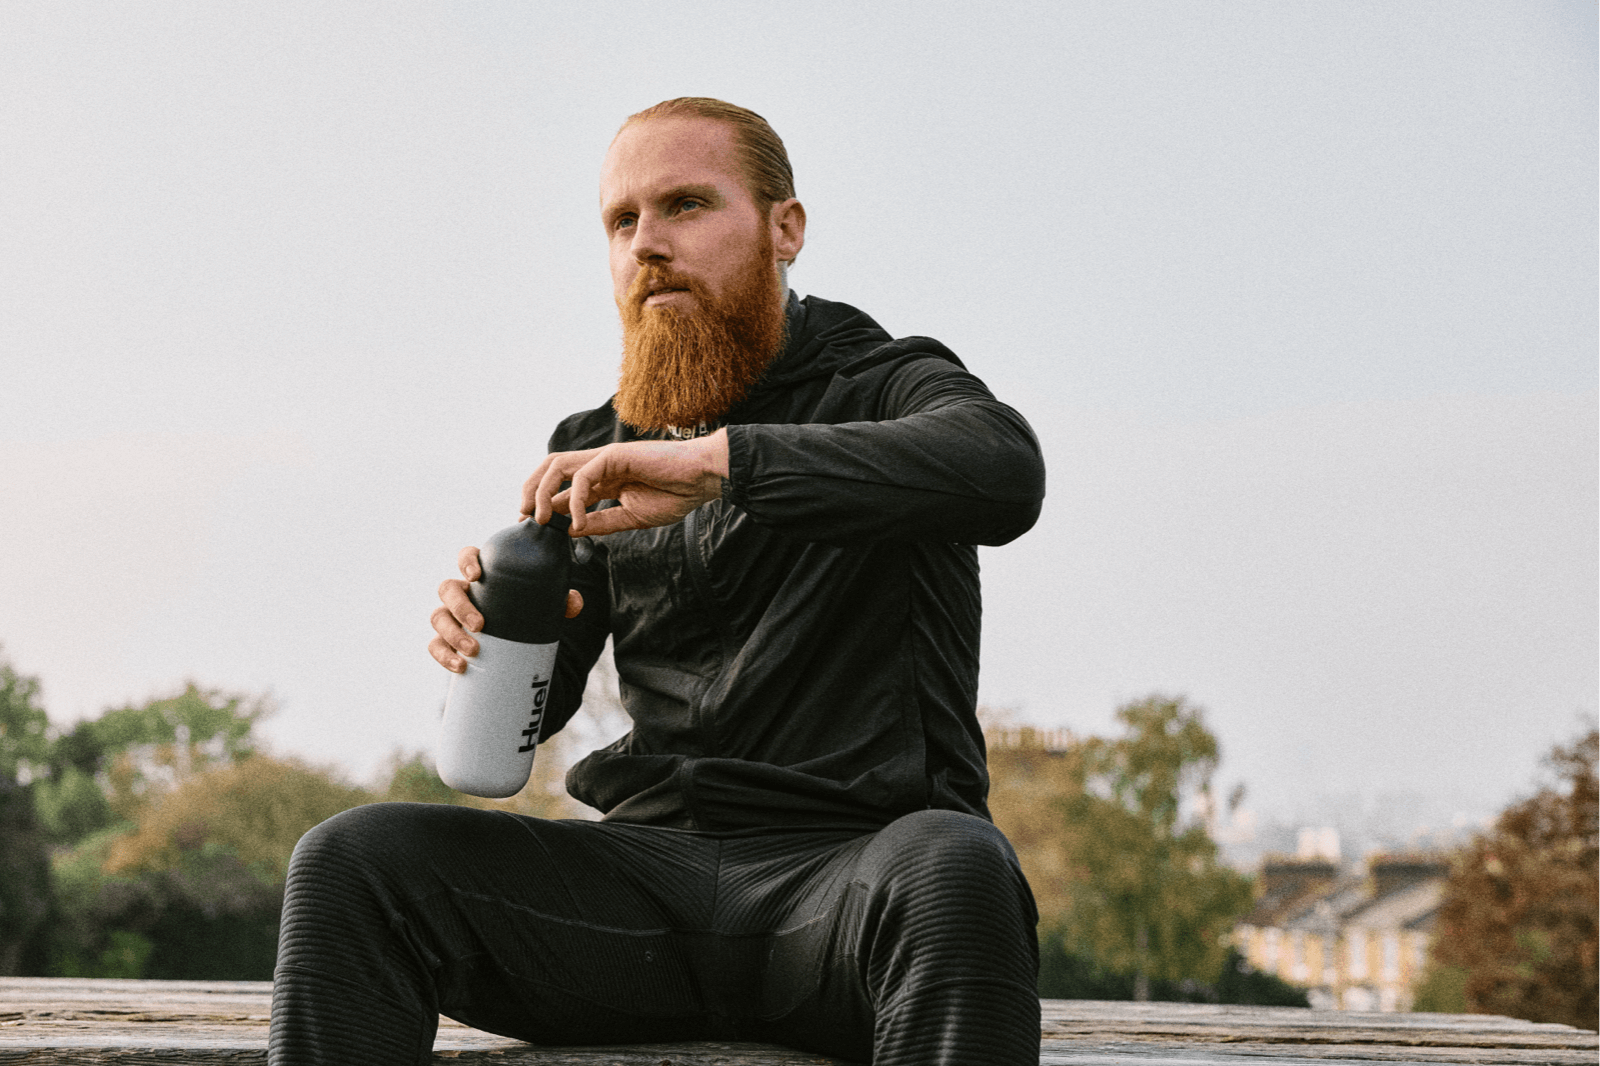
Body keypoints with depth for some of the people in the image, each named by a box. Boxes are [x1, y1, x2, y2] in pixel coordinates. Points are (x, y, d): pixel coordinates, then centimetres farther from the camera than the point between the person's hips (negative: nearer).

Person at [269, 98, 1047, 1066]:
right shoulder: (599, 456, 18)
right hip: (653, 860, 4)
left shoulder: (890, 386, 4)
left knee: (954, 871, -39)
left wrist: (714, 461, -27)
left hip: (847, 861, -4)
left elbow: (1005, 470, -21)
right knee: (351, 862, -17)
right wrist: (485, 628, -9)